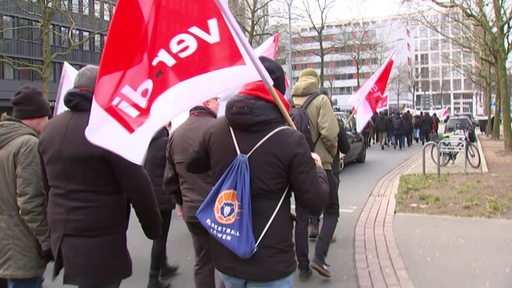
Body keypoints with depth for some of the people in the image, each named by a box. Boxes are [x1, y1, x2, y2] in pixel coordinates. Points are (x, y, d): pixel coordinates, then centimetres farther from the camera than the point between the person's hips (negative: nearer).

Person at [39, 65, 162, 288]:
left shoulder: (50, 128, 6)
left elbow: (48, 182, 15)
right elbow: (138, 186, -16)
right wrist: (153, 226, -2)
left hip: (60, 235, 8)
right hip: (100, 241, -8)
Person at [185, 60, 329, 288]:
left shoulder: (216, 130, -5)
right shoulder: (291, 140, -20)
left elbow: (192, 166, 14)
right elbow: (315, 203, -14)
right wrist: (317, 168, 4)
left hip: (225, 254, 5)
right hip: (270, 261, -4)